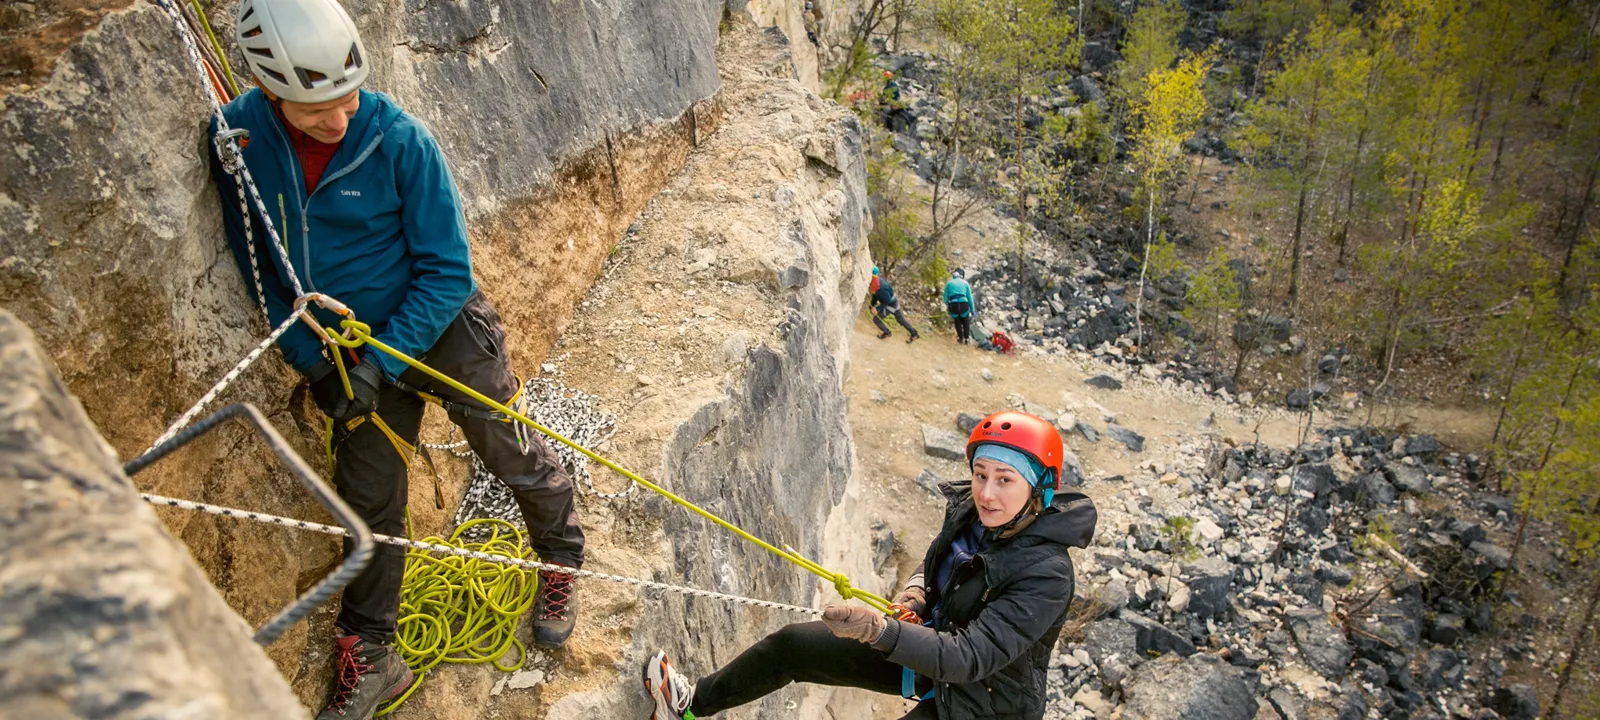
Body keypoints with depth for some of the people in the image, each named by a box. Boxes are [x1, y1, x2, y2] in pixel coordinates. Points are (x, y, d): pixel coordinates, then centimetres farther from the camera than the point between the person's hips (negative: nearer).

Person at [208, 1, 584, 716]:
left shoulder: (400, 140, -24)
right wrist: (313, 365, -6)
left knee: (514, 457, 11)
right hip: (348, 349, 3)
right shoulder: (237, 137, -13)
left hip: (444, 327, -3)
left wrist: (380, 363, -21)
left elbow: (447, 272, -18)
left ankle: (560, 558, 41)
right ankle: (368, 657, 29)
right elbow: (256, 265, -1)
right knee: (368, 501, 12)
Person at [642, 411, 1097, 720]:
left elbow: (969, 658, -37)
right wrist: (914, 593, -13)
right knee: (792, 644, 3)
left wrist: (879, 631, -49)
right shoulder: (969, 511, -10)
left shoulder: (1046, 575, -31)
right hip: (929, 651, 7)